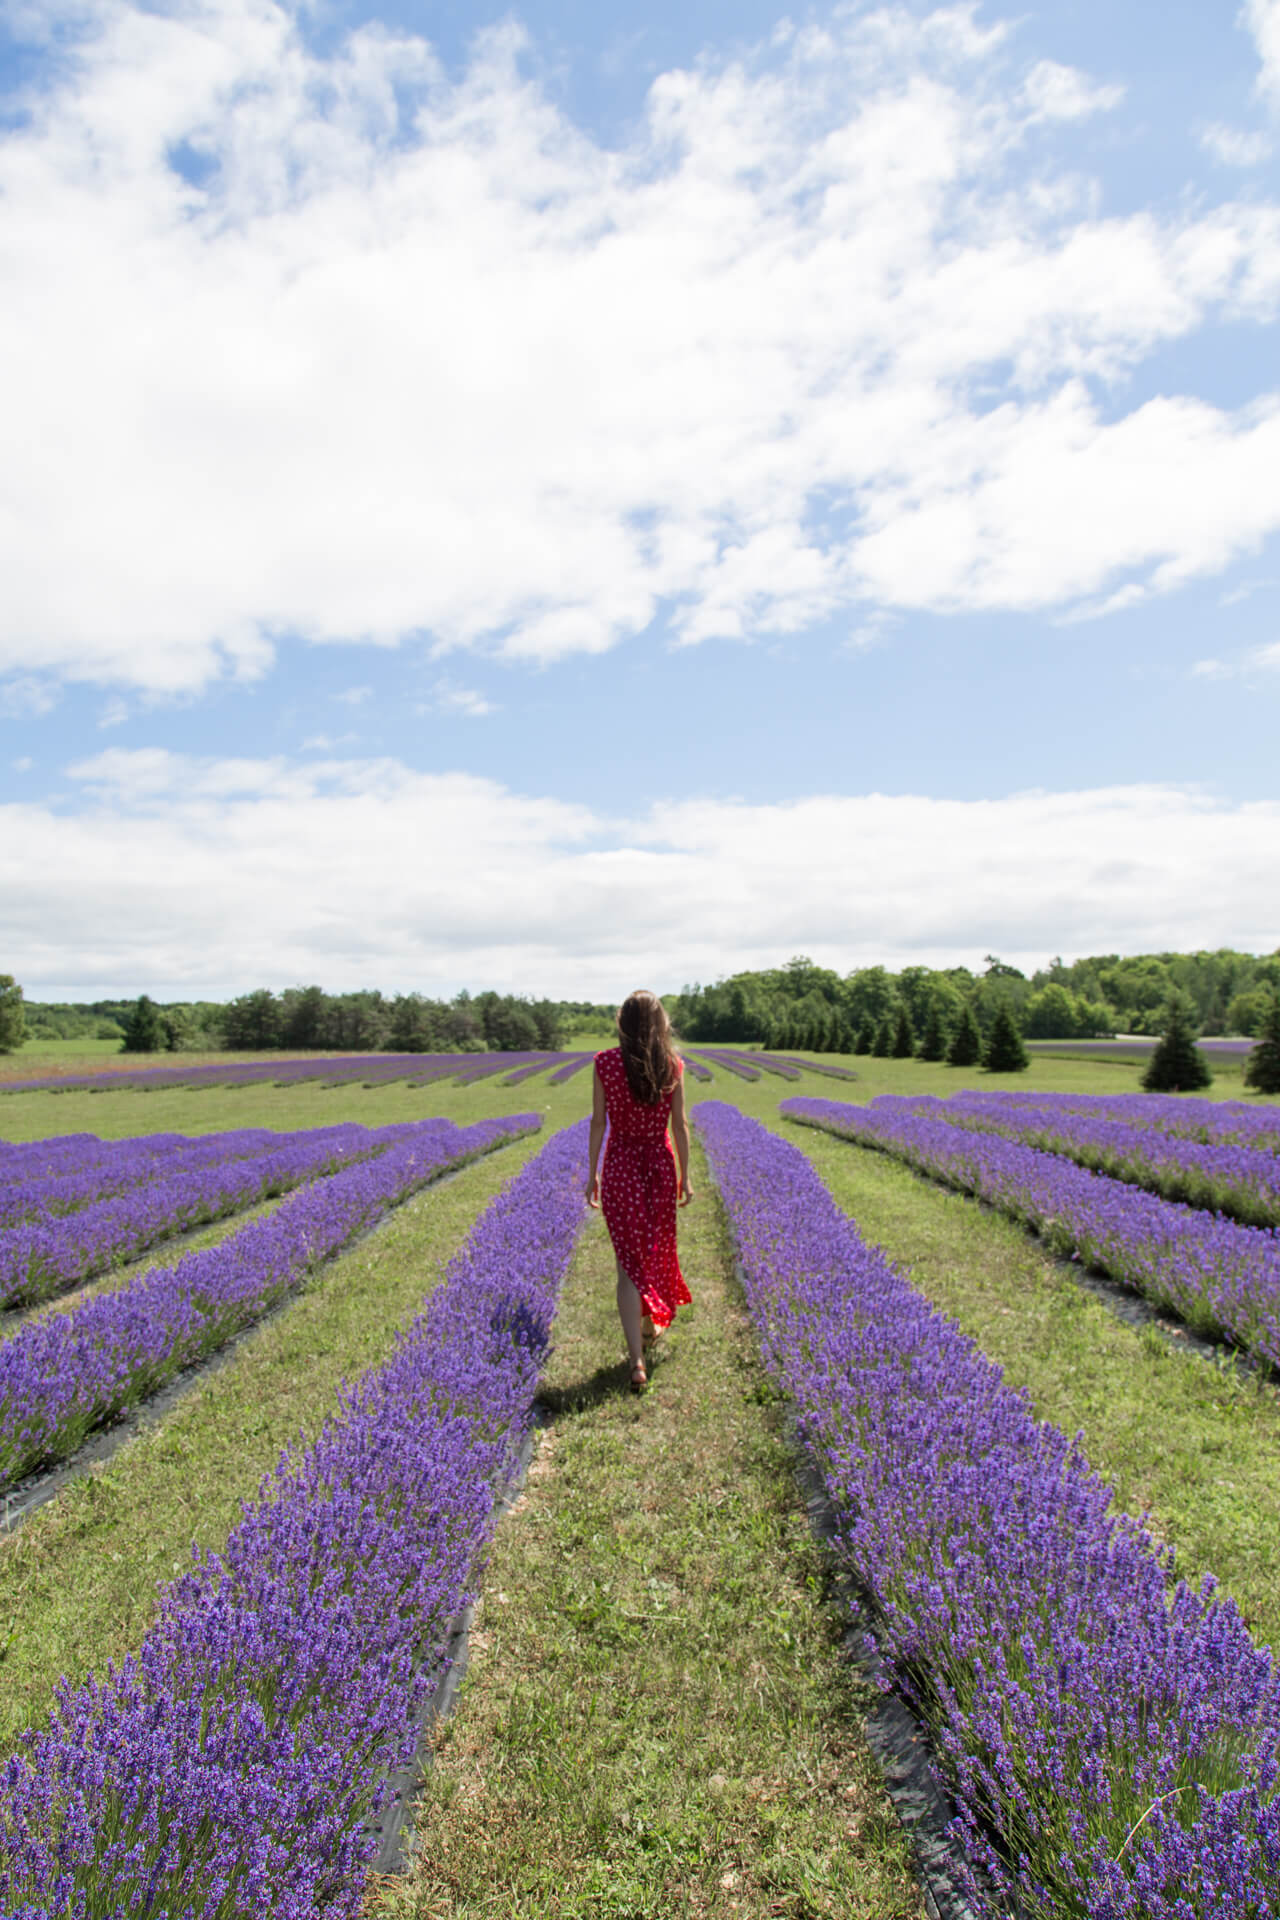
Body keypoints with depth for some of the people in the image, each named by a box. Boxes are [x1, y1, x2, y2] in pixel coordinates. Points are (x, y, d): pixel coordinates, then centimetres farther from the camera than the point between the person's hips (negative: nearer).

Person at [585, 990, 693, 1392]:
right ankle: (650, 1323, 43)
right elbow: (679, 1125, -3)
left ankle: (637, 1361, -4)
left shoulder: (605, 1063, -9)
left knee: (628, 1261, 2)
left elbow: (598, 1122, -6)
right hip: (660, 1165, 1)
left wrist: (593, 1173, 3)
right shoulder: (673, 1065, -7)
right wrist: (685, 1176, 5)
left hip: (620, 1166, -1)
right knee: (655, 1247, 23)